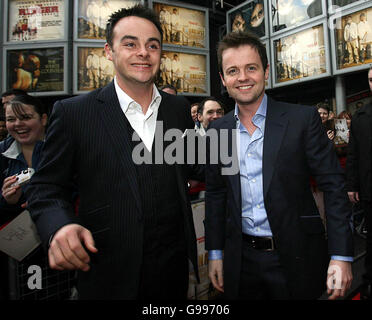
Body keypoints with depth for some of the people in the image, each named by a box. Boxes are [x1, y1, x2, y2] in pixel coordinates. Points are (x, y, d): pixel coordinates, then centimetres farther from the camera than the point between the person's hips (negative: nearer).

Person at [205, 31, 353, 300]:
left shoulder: (303, 119, -9)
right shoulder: (217, 131, 1)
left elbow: (333, 186, -8)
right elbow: (215, 194, 6)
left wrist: (341, 256, -11)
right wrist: (215, 253, 6)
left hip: (295, 258, -2)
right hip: (241, 260, 3)